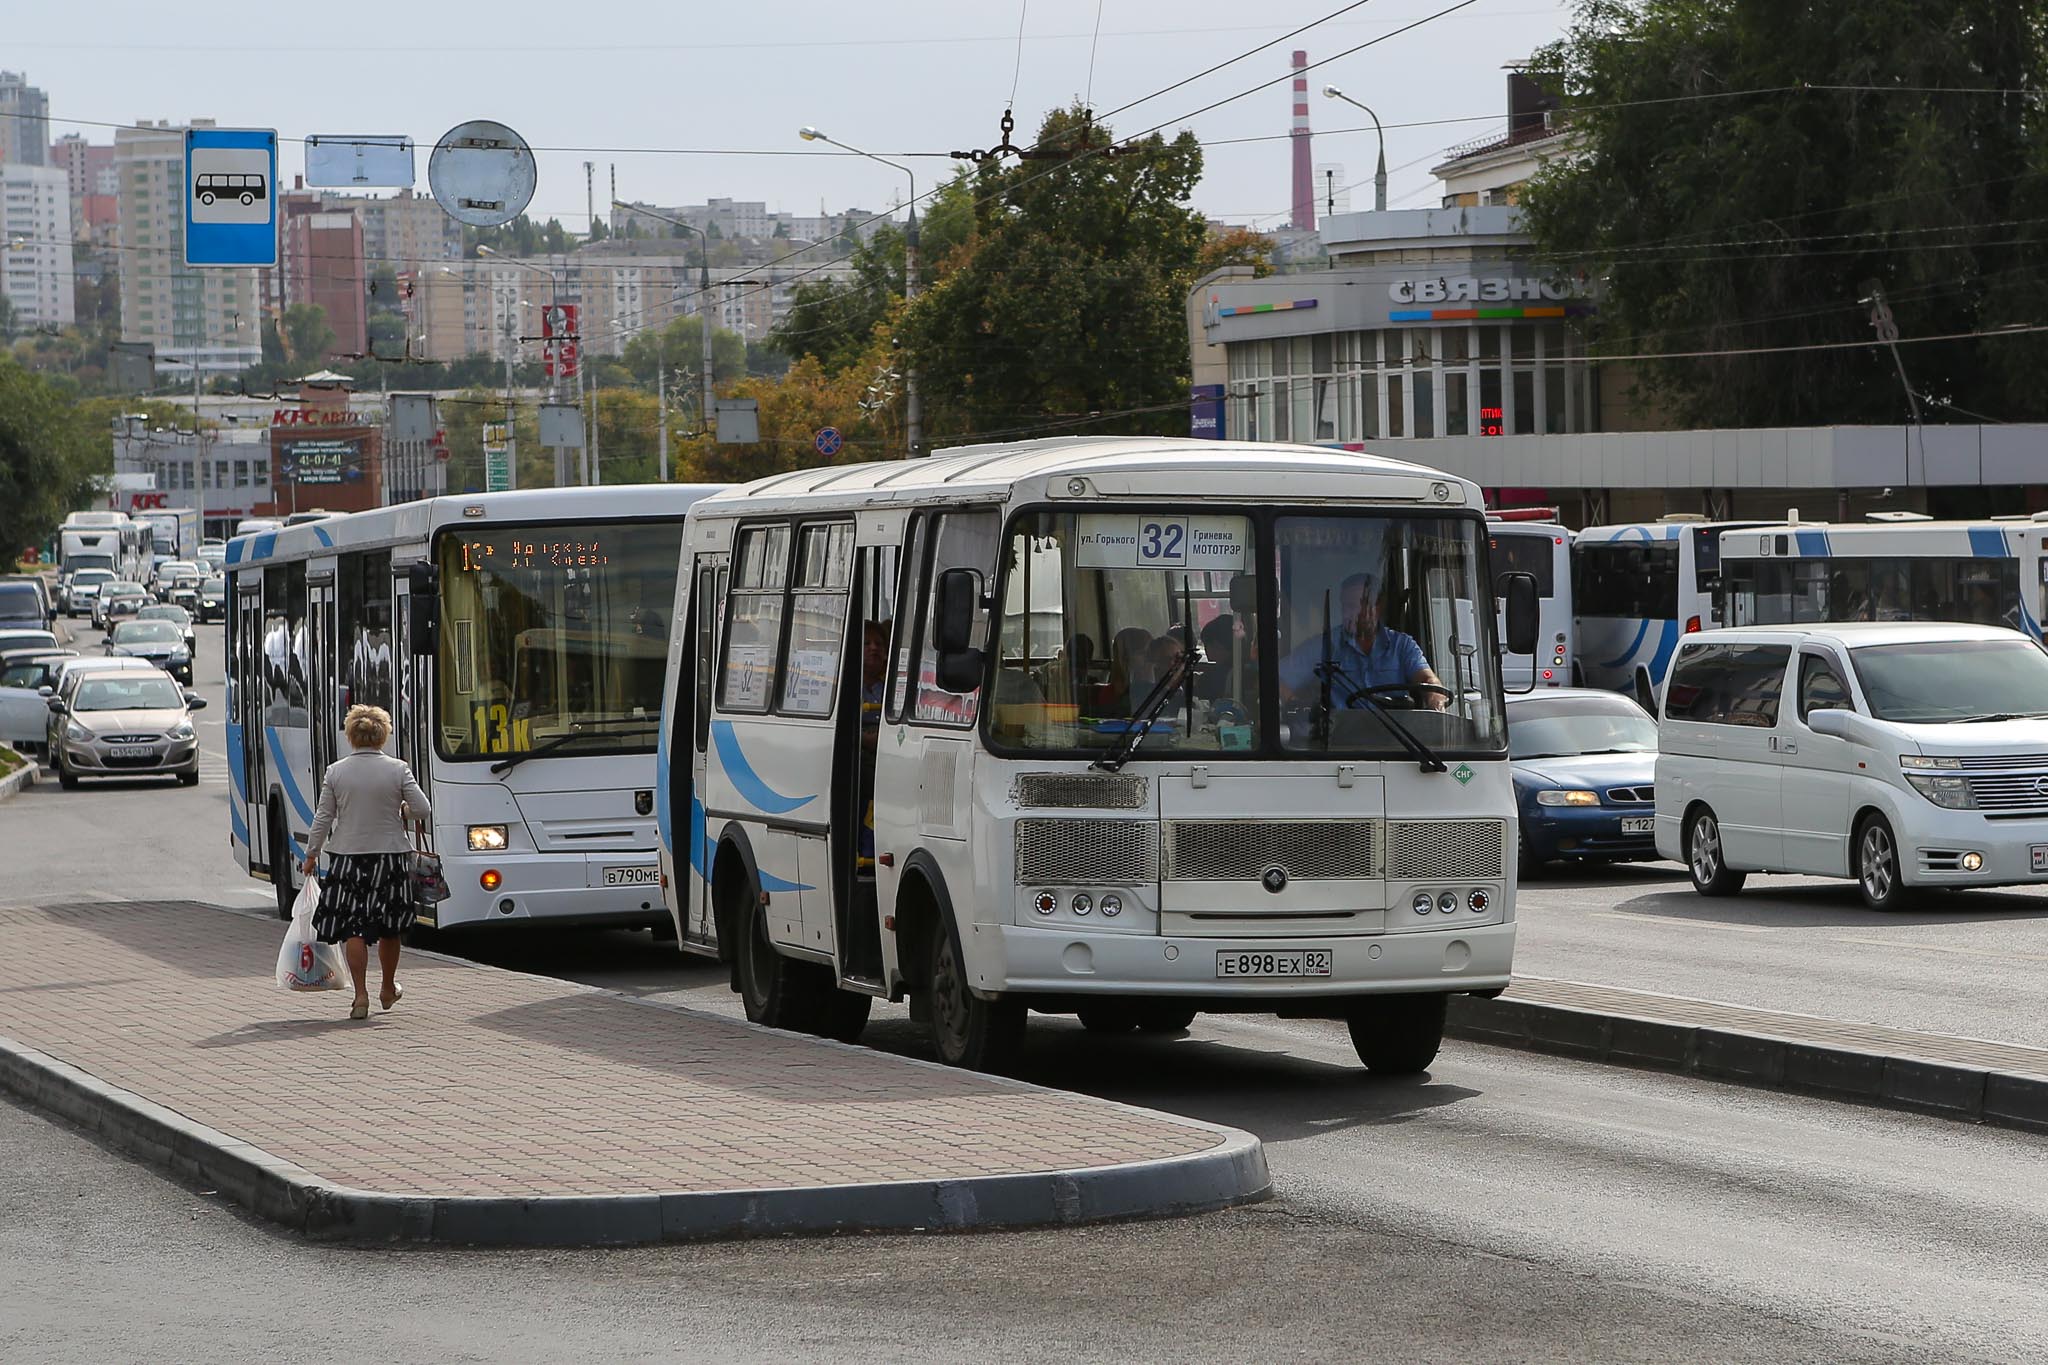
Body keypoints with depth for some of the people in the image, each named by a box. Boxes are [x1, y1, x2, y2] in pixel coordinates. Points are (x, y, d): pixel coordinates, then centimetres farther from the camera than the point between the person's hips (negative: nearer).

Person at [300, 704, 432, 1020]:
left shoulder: (336, 771, -4)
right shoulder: (397, 770, -6)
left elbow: (323, 819, -1)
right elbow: (423, 810, -8)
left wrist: (311, 855, 10)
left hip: (347, 860, -1)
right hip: (390, 857, 1)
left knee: (353, 929, 2)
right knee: (389, 928, 16)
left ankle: (361, 995, -7)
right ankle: (389, 990, 31)